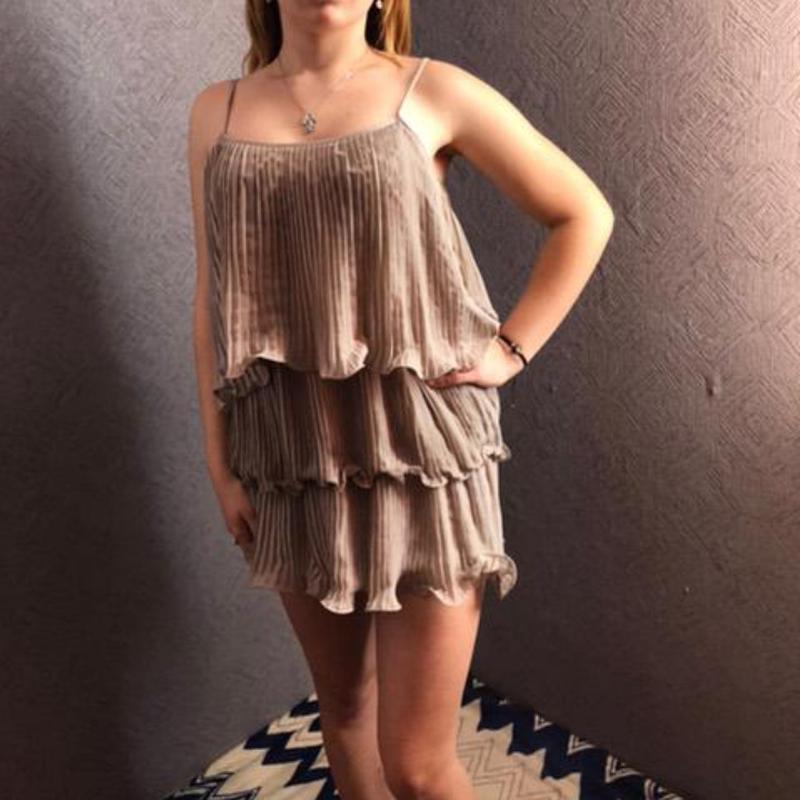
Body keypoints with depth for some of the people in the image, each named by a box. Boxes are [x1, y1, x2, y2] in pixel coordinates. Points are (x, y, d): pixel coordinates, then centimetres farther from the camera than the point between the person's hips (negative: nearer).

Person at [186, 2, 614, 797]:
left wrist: (511, 347, -3)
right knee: (343, 708, 20)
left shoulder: (434, 92, -2)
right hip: (293, 459, 4)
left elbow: (584, 215, 5)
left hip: (420, 449, -3)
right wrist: (220, 461, 7)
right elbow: (214, 299, 8)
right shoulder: (216, 112, 7)